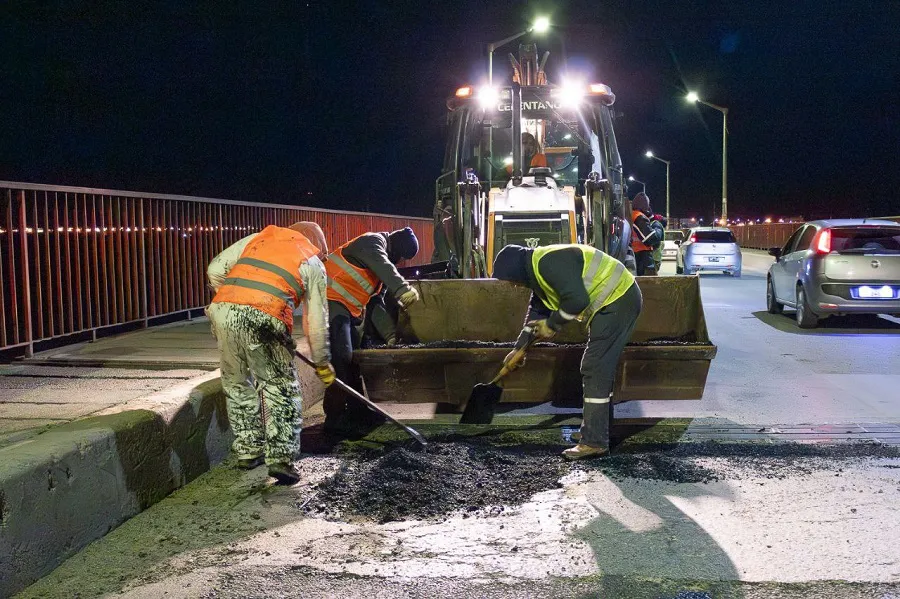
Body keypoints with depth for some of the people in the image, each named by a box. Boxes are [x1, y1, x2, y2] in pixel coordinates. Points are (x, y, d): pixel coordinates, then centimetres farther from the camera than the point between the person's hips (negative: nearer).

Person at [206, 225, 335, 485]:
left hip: (222, 310, 4)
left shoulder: (257, 238, 29)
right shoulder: (313, 264, 22)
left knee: (237, 385, 21)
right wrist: (322, 363, 34)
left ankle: (248, 451, 29)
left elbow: (215, 270, 21)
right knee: (280, 389, 11)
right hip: (264, 317, -3)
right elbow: (316, 322, 22)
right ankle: (281, 459, 4)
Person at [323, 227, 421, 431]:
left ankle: (357, 411, 21)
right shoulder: (373, 242, -7)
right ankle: (335, 418, -13)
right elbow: (384, 267, -30)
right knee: (341, 358, -15)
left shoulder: (381, 253, 23)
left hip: (345, 308, 11)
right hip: (330, 302, -11)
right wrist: (403, 288, -43)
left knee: (355, 356, 12)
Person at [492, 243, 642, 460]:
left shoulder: (548, 262, -21)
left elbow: (577, 299, -27)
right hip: (614, 303, 11)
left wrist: (552, 325, -12)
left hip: (618, 300, -11)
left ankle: (594, 442, -8)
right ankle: (599, 431, 26)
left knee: (595, 370, -11)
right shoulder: (537, 273, 14)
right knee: (600, 369, 16)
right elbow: (537, 312, 23)